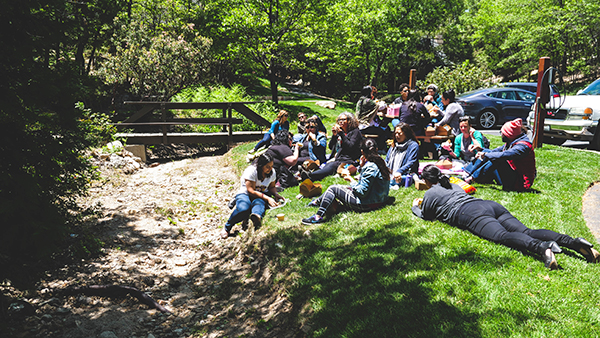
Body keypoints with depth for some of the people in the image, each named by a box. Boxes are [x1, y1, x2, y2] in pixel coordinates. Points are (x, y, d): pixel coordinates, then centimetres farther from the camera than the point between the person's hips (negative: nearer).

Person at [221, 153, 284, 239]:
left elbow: (272, 187, 14)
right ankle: (227, 228, -19)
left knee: (259, 202, -39)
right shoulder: (251, 170, -18)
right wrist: (267, 198, -27)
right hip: (245, 194, -3)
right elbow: (251, 191, -21)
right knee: (243, 209, -39)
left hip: (261, 195, 3)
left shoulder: (272, 172, 0)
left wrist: (275, 194, -9)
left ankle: (257, 217, -73)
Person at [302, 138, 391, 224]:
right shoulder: (380, 162, 4)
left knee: (333, 189, 0)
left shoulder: (370, 167, -25)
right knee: (338, 187, 22)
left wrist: (351, 180, -10)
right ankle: (316, 201, 35)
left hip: (366, 204, -10)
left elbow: (362, 192, -25)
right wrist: (362, 166, 2)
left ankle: (318, 217, -1)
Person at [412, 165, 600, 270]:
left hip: (470, 214, -7)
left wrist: (416, 206, 50)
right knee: (527, 232, -10)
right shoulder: (452, 185, 38)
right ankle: (574, 242, -29)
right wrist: (423, 202, 67)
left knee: (503, 236, -32)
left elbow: (425, 216, 30)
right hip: (489, 204, 7)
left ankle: (542, 247, -60)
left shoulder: (430, 193, 17)